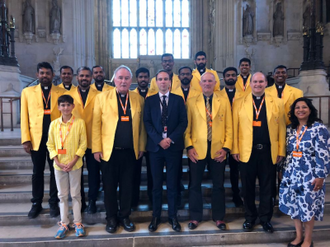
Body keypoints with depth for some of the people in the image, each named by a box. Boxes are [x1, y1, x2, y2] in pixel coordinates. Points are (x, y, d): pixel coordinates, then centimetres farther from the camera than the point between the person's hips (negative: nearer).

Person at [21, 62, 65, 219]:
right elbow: (24, 117, 3)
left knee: (55, 171, 8)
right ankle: (36, 203, 25)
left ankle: (54, 203, 22)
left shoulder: (61, 93, 3)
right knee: (37, 171, 11)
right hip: (36, 138, 1)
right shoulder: (27, 92, 7)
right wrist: (26, 139, -4)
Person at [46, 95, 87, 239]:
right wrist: (57, 161, -8)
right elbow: (50, 145, 3)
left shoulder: (80, 122, -7)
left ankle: (77, 223, 19)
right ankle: (64, 223, 24)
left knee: (75, 194, 8)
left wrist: (73, 161, -12)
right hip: (59, 165, 2)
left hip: (75, 164, -2)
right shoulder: (54, 124, 0)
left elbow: (83, 144, -6)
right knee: (62, 195, 12)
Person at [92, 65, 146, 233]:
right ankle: (111, 218, 28)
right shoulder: (102, 97, 1)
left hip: (130, 152, 1)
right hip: (109, 151, -1)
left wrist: (141, 147, 4)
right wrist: (96, 149, -5)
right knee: (109, 186, 10)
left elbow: (141, 125, 7)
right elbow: (96, 125, -1)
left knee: (127, 186, 11)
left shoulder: (138, 99, 6)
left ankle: (125, 216, 28)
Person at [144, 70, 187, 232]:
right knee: (156, 184, 7)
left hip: (174, 146, 0)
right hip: (155, 146, 0)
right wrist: (159, 140, -12)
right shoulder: (150, 100, 8)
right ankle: (156, 216, 20)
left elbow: (183, 122, 0)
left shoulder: (178, 99, 7)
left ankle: (173, 217, 20)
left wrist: (171, 139, -12)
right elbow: (147, 123, -1)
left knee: (173, 183, 7)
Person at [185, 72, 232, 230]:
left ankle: (218, 217, 27)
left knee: (218, 185, 11)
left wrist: (226, 148, -5)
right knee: (195, 184, 7)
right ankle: (195, 217, 23)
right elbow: (187, 126, 2)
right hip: (197, 149, 0)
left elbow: (229, 127, 4)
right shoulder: (191, 102, 5)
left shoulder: (224, 102, 6)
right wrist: (189, 147, -7)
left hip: (218, 150, 1)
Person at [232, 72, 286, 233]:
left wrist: (281, 151, 0)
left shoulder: (277, 103, 5)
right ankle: (250, 217, 29)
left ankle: (265, 218, 29)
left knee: (267, 187, 10)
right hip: (246, 152, 0)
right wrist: (235, 150, -5)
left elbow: (281, 128, 4)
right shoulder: (239, 103, 2)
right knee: (248, 187, 11)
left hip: (268, 152, 1)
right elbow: (234, 128, 0)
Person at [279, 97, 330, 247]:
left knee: (308, 206, 4)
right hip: (292, 174, 5)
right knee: (294, 205, 10)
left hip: (310, 175, -5)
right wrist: (284, 170, 12)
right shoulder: (290, 129, 7)